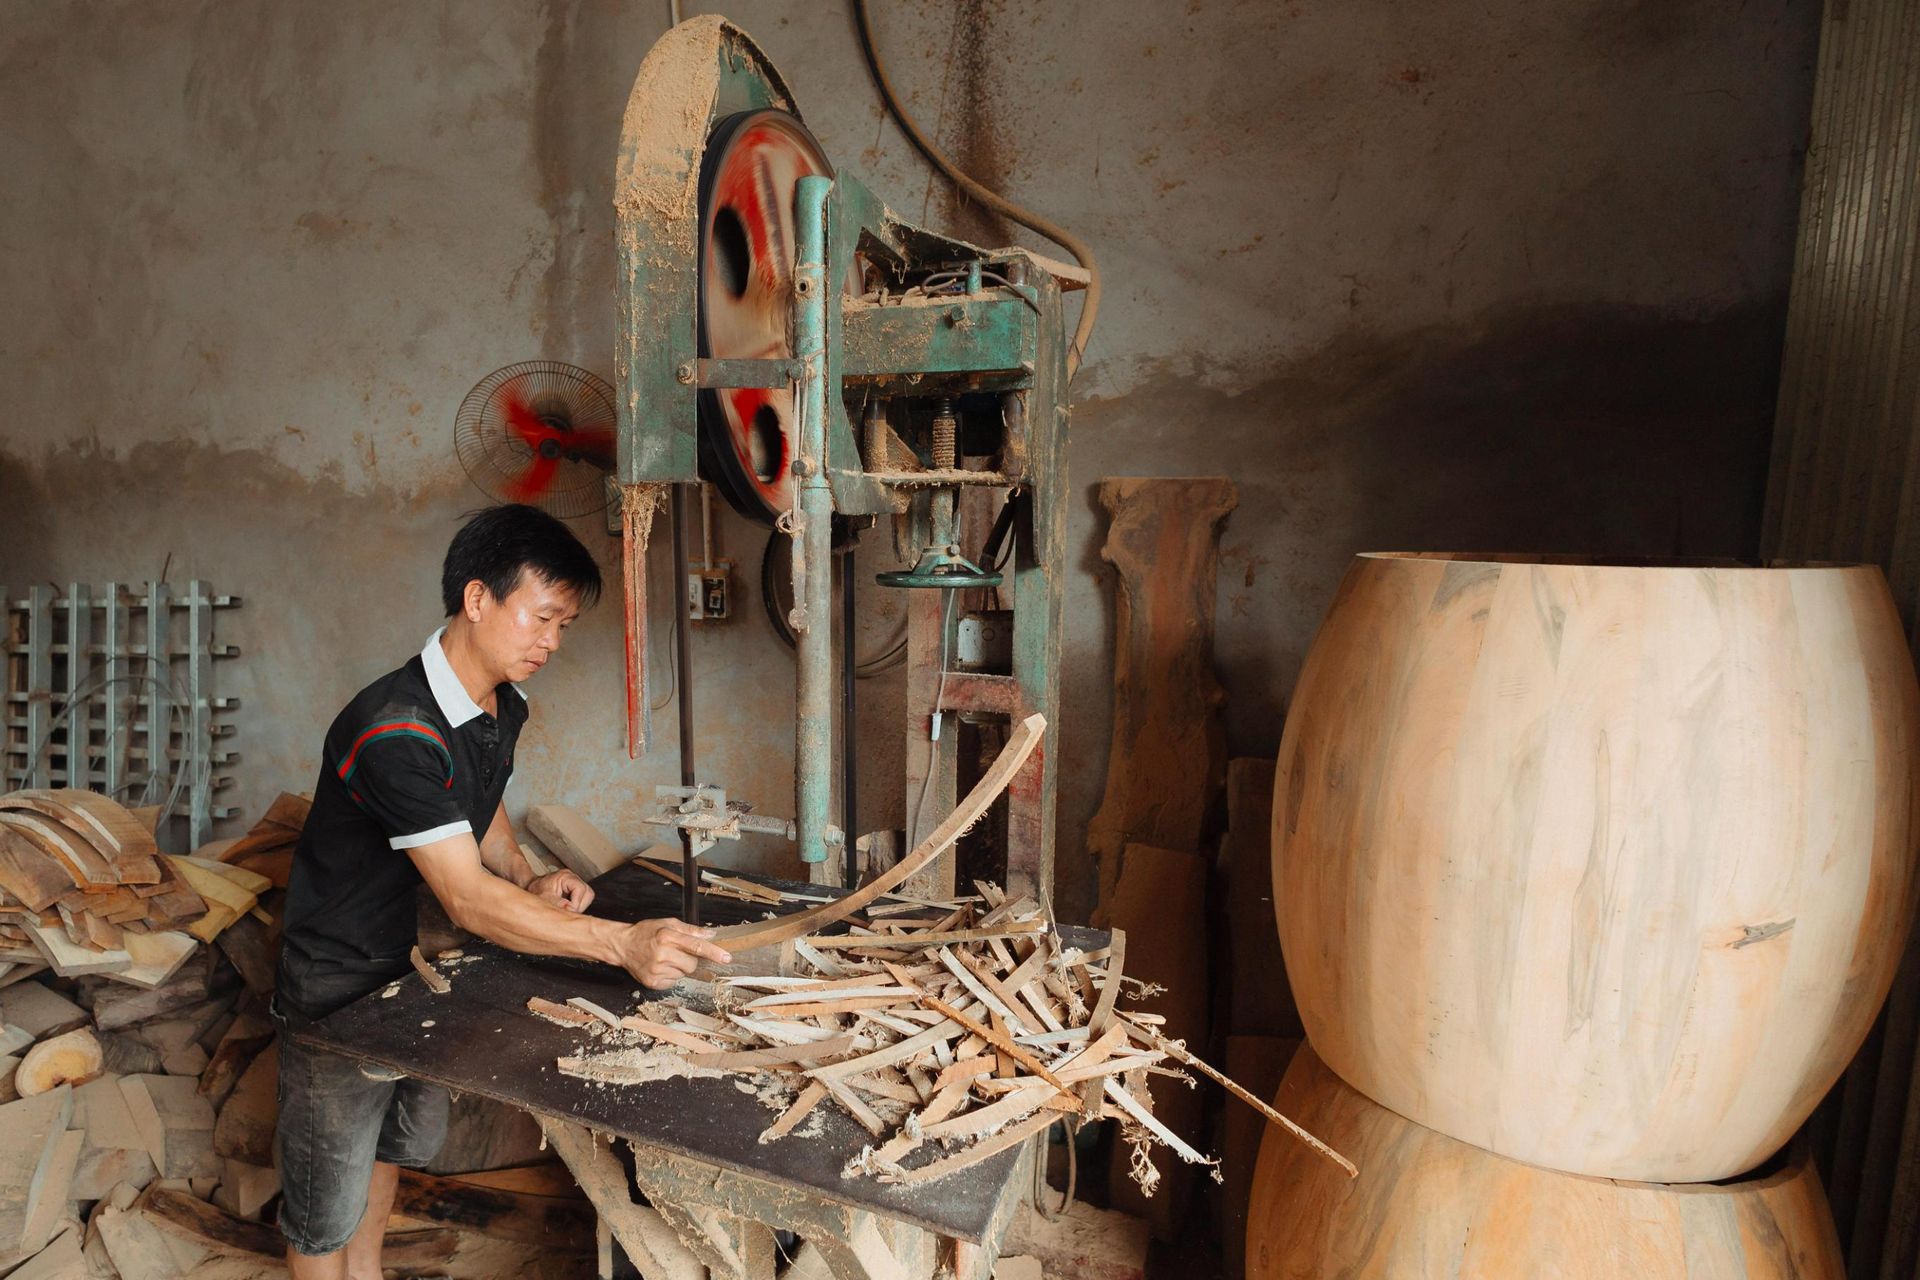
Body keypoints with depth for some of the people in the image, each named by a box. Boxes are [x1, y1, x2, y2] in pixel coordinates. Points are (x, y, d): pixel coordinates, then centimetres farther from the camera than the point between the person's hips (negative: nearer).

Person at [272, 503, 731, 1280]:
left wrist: (528, 881, -5)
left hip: (412, 958, 9)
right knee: (328, 1199, 12)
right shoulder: (395, 731, -34)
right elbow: (468, 900, -37)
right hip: (338, 983, -8)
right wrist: (622, 943, -47)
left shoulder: (504, 709, -5)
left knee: (404, 1140, 29)